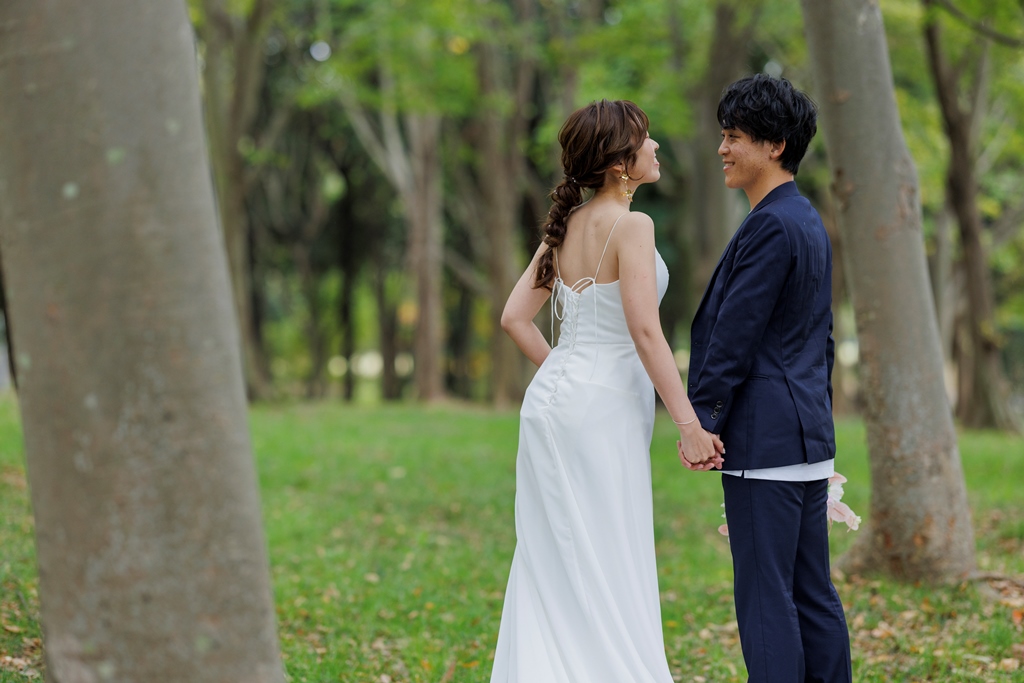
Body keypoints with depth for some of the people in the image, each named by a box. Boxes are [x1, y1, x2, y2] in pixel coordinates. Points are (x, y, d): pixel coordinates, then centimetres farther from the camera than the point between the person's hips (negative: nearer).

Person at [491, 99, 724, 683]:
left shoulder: (566, 225, 12)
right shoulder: (630, 225, -11)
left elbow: (515, 317, 12)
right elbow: (645, 331, -19)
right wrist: (689, 424, -18)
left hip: (551, 399, 8)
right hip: (603, 410, -8)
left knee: (550, 568, 11)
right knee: (607, 576, -2)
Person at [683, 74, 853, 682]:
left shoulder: (772, 226, -15)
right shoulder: (809, 222, 17)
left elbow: (735, 335, -17)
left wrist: (699, 420, -12)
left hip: (766, 437, -10)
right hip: (810, 435, 10)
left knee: (765, 594, -6)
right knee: (813, 592, 12)